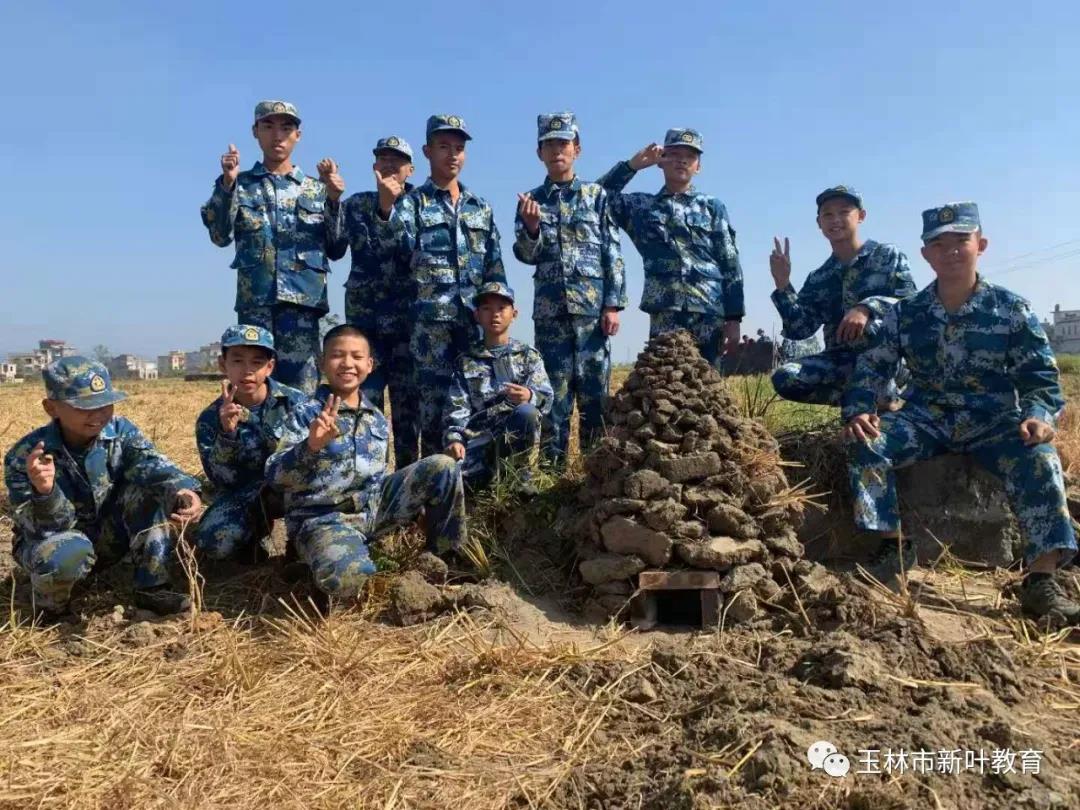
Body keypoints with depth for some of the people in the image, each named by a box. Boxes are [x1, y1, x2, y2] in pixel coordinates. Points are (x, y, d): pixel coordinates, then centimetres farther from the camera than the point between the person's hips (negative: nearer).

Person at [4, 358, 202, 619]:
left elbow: (151, 464, -33)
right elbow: (46, 530, -25)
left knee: (148, 488, -23)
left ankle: (152, 587, -13)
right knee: (70, 551, -39)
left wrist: (181, 490, -56)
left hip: (110, 537, 3)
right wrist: (44, 492, -48)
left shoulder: (120, 431, -14)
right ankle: (51, 605, -2)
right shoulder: (24, 456, -21)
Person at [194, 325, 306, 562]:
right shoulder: (211, 418, -8)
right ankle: (257, 528, 5)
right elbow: (221, 480, -15)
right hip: (242, 493, 1)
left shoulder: (294, 402, -11)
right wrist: (227, 433, -31)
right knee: (213, 542, -28)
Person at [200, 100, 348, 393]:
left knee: (302, 389, -1)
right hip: (254, 300, 0)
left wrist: (333, 200, -1)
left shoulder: (317, 189, 16)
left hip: (304, 299, 0)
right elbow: (220, 236, 0)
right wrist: (227, 183, -11)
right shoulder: (241, 185, 14)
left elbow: (336, 251, 10)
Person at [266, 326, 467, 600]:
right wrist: (311, 446, -37)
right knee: (344, 577, -39)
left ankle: (444, 557, 7)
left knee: (443, 466, -7)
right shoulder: (305, 414, -8)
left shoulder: (377, 418, 11)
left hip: (374, 506, 6)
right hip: (323, 517, -6)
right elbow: (275, 475, -20)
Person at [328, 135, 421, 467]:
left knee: (408, 396, 4)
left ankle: (408, 473, 13)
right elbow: (332, 244, -4)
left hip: (409, 315, 0)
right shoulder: (356, 204, 10)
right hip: (365, 315, 1)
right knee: (365, 396, 0)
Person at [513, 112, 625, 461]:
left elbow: (613, 254, 3)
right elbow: (527, 255, 3)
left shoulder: (596, 195, 8)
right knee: (555, 392, 4)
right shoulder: (531, 200, 11)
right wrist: (531, 226, -18)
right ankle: (553, 465, 12)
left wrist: (613, 304, -5)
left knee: (595, 391, 1)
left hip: (593, 305, -1)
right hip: (550, 308, 1)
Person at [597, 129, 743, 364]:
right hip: (664, 317, 0)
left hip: (709, 316, 1)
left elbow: (730, 265, 8)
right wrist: (631, 165, 4)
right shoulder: (642, 206, 15)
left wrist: (733, 318, 0)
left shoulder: (712, 207, 13)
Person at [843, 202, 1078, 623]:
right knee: (866, 443, -25)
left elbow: (1040, 377, -1)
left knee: (1037, 458, -32)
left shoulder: (1012, 309, -1)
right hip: (926, 418, 1)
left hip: (994, 421, -1)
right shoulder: (905, 314, 2)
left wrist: (1039, 417, -21)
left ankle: (1042, 579, -26)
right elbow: (870, 367, 2)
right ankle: (894, 546, -13)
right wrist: (858, 413, -16)